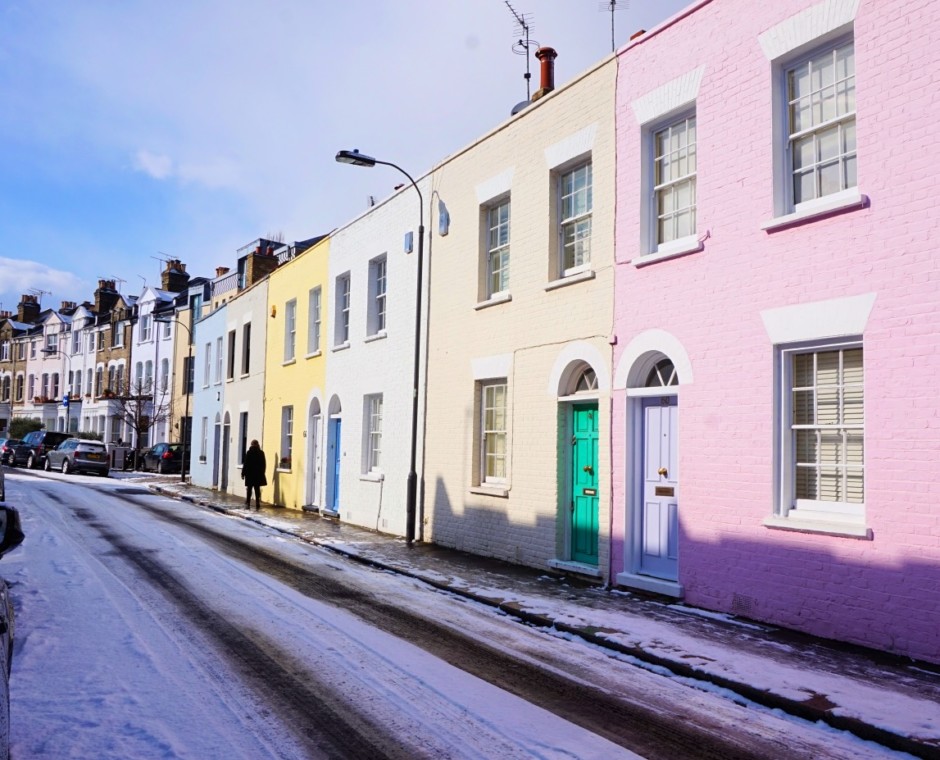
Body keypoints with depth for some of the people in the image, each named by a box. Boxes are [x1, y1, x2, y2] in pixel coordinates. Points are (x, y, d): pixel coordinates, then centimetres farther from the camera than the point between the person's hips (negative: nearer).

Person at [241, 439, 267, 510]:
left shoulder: (249, 452, -7)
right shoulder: (261, 453, 1)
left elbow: (245, 464, -7)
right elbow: (264, 464, 5)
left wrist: (243, 473, -1)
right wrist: (262, 472, 15)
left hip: (250, 474, -2)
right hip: (259, 474, 2)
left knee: (249, 489, 6)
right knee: (257, 489, 5)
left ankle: (248, 504, 3)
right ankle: (257, 505, 2)